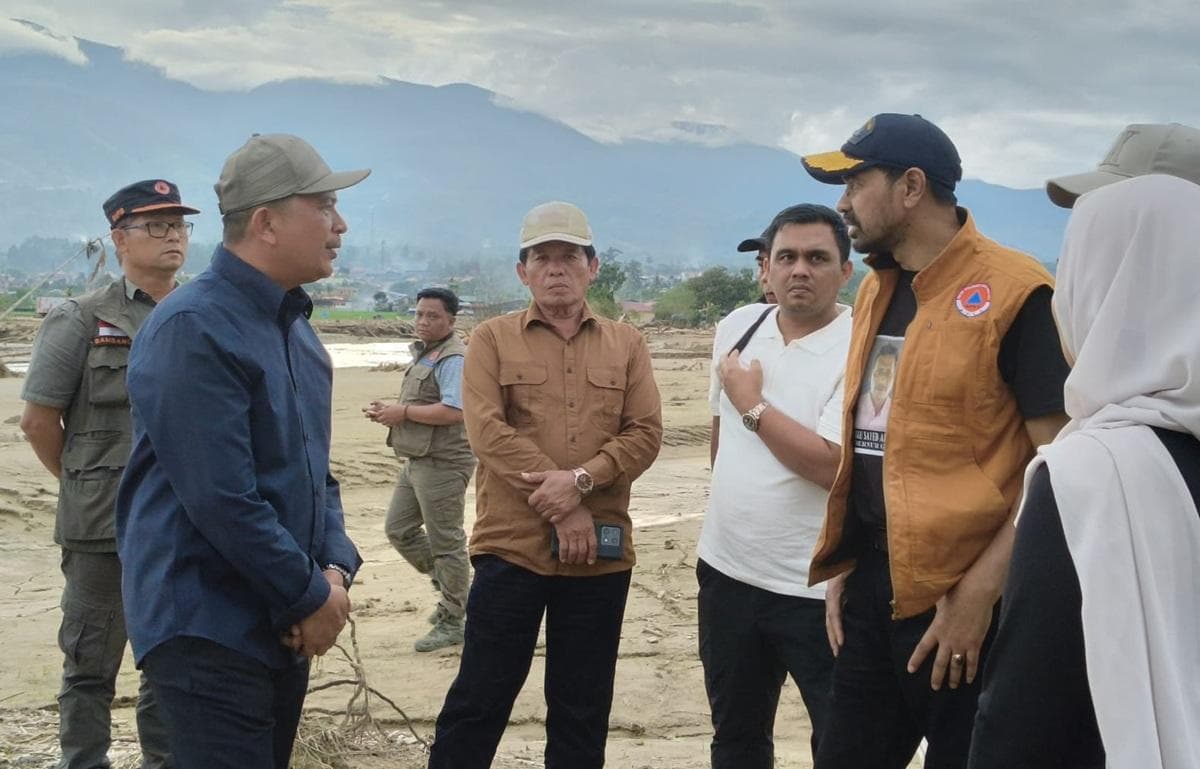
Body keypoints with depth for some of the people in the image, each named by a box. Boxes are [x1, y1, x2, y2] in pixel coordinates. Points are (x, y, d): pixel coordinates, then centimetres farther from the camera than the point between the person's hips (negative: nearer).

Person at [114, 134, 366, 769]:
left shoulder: (296, 328, 12)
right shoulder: (192, 330, -17)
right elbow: (222, 499, -23)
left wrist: (335, 568, -2)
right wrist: (312, 596, -13)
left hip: (285, 627, 9)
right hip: (207, 630, -9)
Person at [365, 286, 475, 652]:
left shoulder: (453, 359, -16)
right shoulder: (424, 355, 16)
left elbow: (453, 411, -27)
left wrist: (404, 412, -19)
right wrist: (387, 411, 8)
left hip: (442, 464, -11)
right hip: (417, 460, 11)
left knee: (445, 542, -2)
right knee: (398, 529, 15)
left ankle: (452, 622, 8)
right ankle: (450, 588, 26)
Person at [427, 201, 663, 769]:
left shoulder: (627, 344, 9)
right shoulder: (492, 339, 3)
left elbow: (645, 434, 0)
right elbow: (488, 432, -9)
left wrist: (581, 480, -17)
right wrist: (560, 507, -15)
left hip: (600, 552, 2)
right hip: (510, 546, -2)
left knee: (582, 710, 11)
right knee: (479, 699, 3)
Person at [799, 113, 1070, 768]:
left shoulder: (1011, 293, -13)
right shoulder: (876, 291, 12)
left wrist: (979, 591, -19)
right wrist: (844, 564, 12)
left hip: (959, 595, -7)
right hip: (871, 581, 7)